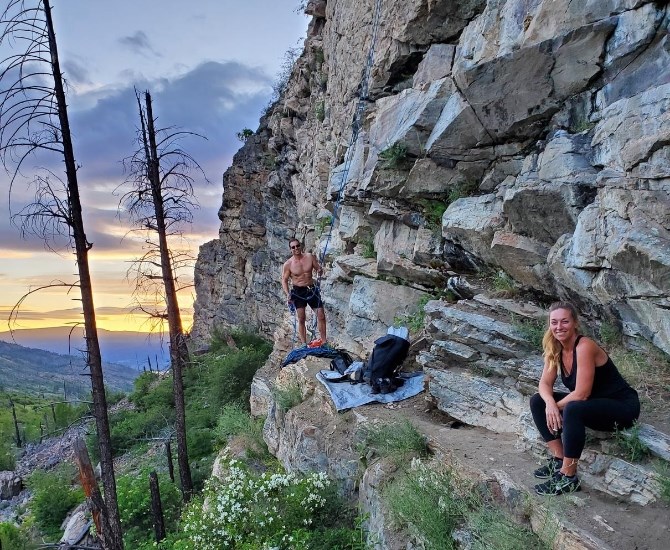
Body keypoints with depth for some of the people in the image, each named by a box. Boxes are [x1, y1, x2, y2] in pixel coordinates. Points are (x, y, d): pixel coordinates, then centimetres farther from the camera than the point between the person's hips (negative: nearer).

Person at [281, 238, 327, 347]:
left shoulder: (310, 257, -4)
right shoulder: (288, 264, -9)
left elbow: (319, 269, 6)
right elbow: (284, 280, -2)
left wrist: (320, 270, -19)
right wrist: (287, 294, -16)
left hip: (311, 289, 2)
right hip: (298, 291, -2)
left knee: (321, 316, 1)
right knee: (301, 319, 0)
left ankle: (323, 341, 15)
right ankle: (304, 344, 8)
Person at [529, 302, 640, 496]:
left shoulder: (584, 347, -25)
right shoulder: (555, 348, -3)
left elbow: (581, 394, -27)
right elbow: (545, 383, -3)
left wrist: (556, 407, -14)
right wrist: (549, 403, -23)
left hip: (622, 407, -8)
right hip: (592, 405, 8)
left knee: (572, 410, -35)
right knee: (537, 401, -3)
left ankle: (569, 478, -23)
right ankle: (559, 460, -1)